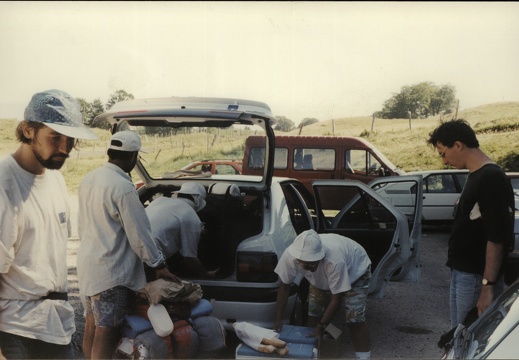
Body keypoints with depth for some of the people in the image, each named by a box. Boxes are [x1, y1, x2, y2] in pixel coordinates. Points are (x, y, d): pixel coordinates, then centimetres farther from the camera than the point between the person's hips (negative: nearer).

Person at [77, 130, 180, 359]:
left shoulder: (88, 180, 5)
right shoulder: (123, 187, -21)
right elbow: (139, 234, -17)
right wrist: (159, 266, -6)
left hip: (87, 264, 9)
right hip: (110, 271, -9)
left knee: (92, 325, 18)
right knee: (107, 332, -2)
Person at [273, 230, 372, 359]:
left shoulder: (335, 261, -45)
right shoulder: (290, 255, -33)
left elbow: (336, 299, -32)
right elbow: (284, 286, -17)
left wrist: (321, 327, -28)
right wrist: (278, 320, -18)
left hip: (356, 270, -5)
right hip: (322, 278, 5)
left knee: (355, 320, -16)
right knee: (313, 315, -2)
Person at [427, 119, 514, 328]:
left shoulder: (492, 179, -17)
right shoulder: (476, 176, 12)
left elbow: (497, 238, -22)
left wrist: (488, 285, -23)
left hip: (477, 277, -9)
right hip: (461, 273, 9)